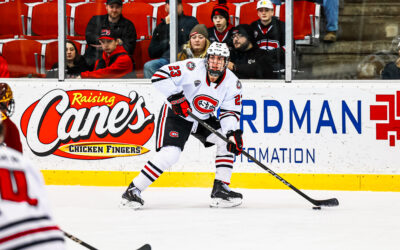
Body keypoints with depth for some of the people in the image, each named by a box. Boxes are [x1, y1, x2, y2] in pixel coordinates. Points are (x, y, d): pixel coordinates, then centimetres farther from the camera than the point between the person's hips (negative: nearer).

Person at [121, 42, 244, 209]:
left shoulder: (232, 83, -9)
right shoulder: (193, 68, -25)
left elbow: (230, 112, -7)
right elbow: (159, 76, -27)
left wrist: (233, 133, -24)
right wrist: (176, 97, -31)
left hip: (204, 118, 6)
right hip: (176, 114, -6)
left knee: (226, 140, -10)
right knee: (169, 154, -22)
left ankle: (220, 189, -2)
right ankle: (133, 190, -15)